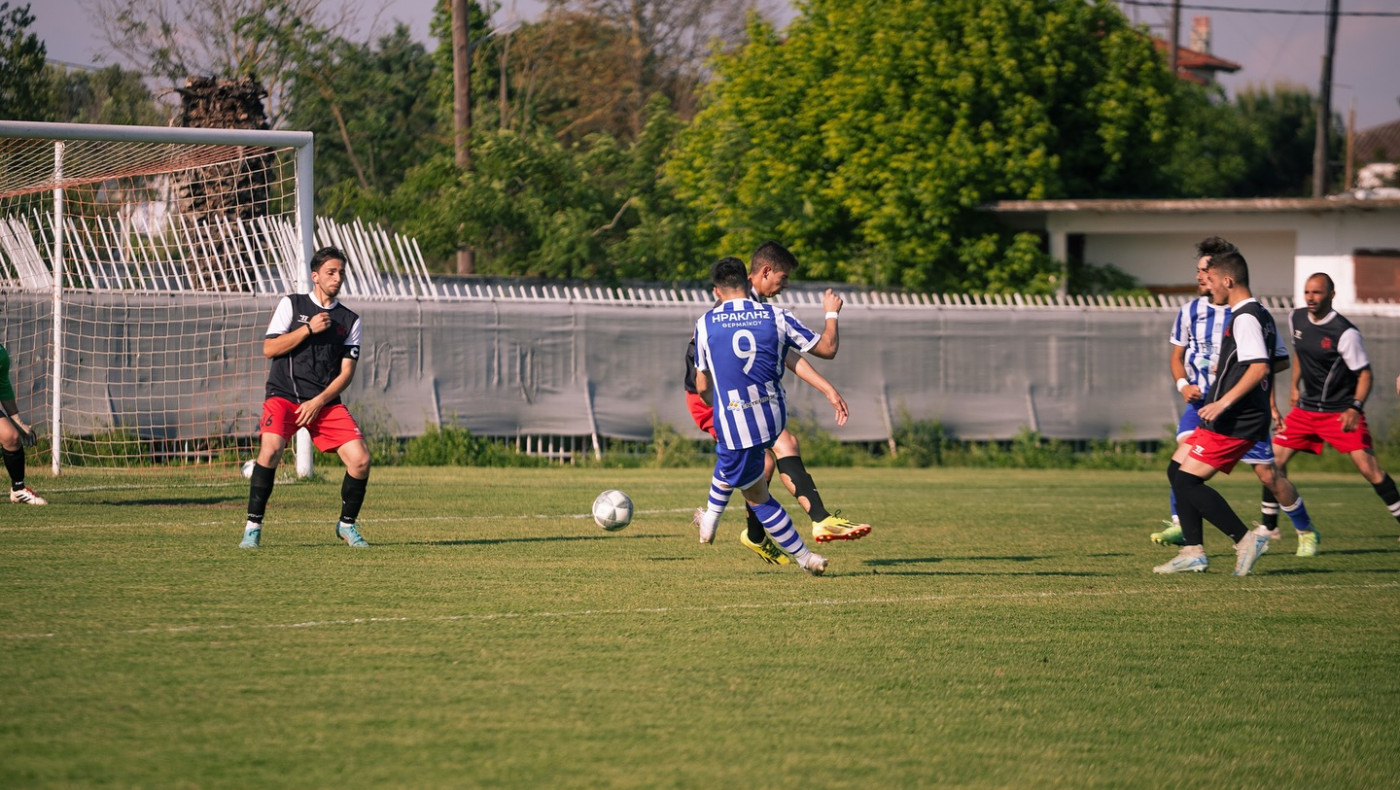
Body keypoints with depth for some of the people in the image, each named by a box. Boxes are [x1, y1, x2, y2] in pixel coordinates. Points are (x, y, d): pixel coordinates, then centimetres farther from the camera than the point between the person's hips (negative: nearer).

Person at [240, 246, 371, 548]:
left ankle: (347, 524, 13)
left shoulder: (350, 320, 11)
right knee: (271, 447, -29)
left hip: (325, 402, 3)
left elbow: (346, 371, 6)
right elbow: (269, 349, -2)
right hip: (283, 396, -3)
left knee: (361, 459, -11)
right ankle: (253, 526, -18)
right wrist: (309, 329, -10)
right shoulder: (291, 305, 6)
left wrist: (319, 402, -8)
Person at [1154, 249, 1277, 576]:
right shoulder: (1261, 315, 16)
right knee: (1178, 471, 13)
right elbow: (1277, 362, 26)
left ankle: (1245, 539, -9)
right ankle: (1193, 552, 11)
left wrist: (1224, 402, -29)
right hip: (1241, 417, 11)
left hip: (1233, 422, -11)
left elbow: (1260, 367, -26)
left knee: (1187, 481, -10)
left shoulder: (1245, 318, -16)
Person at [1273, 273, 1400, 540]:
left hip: (1341, 412, -6)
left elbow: (1365, 373, -15)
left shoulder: (1345, 333, -19)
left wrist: (1355, 408, -27)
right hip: (1306, 408, 6)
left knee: (1368, 466, -15)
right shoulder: (1297, 319, 1)